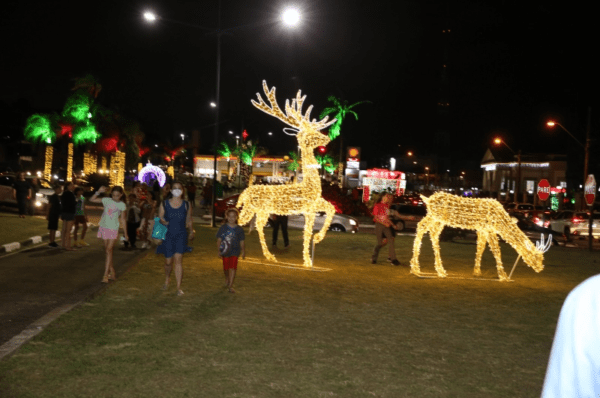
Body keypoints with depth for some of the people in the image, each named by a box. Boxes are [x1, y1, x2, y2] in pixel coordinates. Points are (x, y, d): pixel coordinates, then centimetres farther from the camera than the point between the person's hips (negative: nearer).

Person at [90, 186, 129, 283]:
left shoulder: (122, 205, 0)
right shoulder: (106, 200, 2)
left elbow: (123, 219, 7)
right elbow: (92, 200, 3)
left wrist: (125, 233, 8)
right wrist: (99, 192, -11)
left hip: (113, 229, -3)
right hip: (104, 227, 3)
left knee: (109, 250, -12)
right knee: (107, 251, 7)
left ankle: (106, 275, -13)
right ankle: (112, 272, 18)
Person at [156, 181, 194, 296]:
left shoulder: (186, 205, 4)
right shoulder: (164, 204, 2)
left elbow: (189, 221, 13)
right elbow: (160, 219, 8)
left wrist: (192, 231, 0)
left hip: (181, 236, -1)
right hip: (168, 236, 1)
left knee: (178, 260, -13)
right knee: (168, 261, 9)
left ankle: (179, 287, -8)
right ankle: (167, 279, 41)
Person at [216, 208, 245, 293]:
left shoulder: (239, 229, -2)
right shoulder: (223, 228, -2)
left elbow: (242, 242, 5)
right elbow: (219, 240, 1)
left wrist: (243, 251, 4)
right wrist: (219, 250, -4)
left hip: (234, 251, -1)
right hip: (225, 251, 1)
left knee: (232, 268, -13)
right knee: (226, 268, 14)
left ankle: (230, 286, -10)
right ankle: (227, 279, 45)